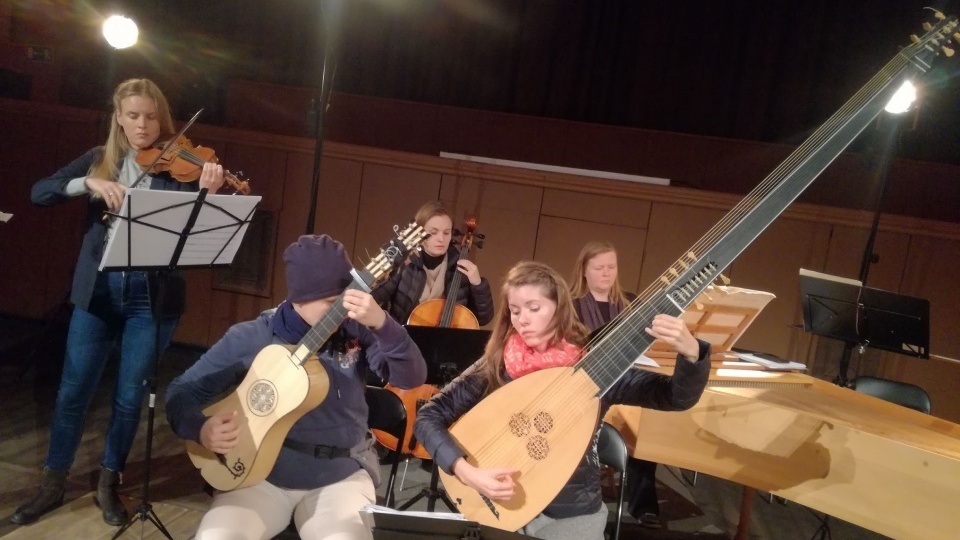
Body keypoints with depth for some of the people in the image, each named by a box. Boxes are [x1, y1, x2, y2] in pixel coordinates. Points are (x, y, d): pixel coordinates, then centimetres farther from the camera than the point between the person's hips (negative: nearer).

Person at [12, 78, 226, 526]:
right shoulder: (99, 159, 7)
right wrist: (89, 183, -19)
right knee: (73, 390, 11)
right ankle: (52, 484, 31)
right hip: (98, 290, 2)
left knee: (129, 396, 9)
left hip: (152, 294, -2)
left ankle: (109, 484, 29)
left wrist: (209, 193, -30)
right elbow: (39, 193, -2)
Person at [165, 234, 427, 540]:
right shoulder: (249, 338, -4)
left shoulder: (355, 332, -5)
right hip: (258, 475, 1)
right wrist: (200, 429, -17)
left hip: (340, 476, 0)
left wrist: (382, 324, -32)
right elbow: (182, 392, 4)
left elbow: (412, 378, -17)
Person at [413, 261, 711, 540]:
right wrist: (465, 471, -23)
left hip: (573, 514, -1)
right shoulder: (495, 366, -9)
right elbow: (427, 417, -9)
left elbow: (678, 397, -14)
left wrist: (690, 352, -34)